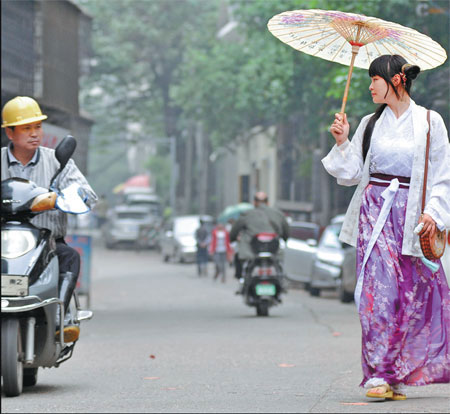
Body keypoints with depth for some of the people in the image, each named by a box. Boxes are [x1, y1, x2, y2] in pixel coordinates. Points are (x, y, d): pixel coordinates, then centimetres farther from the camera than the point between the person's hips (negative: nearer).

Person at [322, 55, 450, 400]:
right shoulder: (370, 124, 12)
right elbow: (352, 174, 12)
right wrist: (343, 143, -2)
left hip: (412, 214, -1)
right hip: (375, 211, 1)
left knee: (415, 293, -2)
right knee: (380, 289, -11)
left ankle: (399, 376, 10)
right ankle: (378, 374, -13)